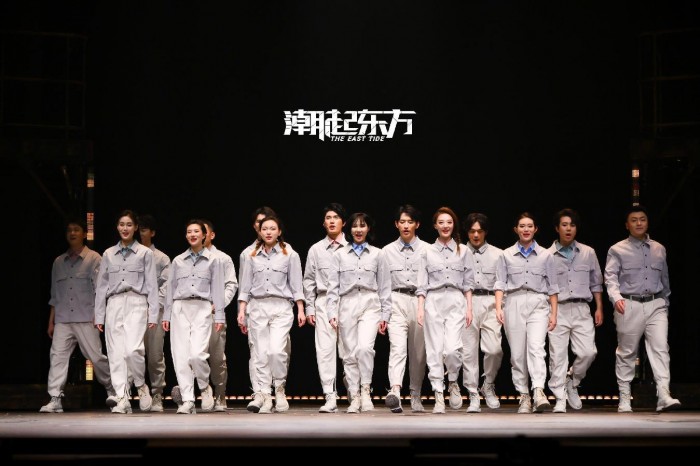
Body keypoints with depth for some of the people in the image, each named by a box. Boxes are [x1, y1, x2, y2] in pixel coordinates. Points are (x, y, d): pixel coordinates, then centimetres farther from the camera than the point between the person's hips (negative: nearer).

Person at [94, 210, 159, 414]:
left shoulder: (145, 253, 7)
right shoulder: (108, 255, 14)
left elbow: (151, 285, 4)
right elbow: (101, 286, 15)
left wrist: (153, 314, -3)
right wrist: (99, 316, 9)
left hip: (136, 303, -3)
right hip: (114, 304, 3)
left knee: (133, 349, -20)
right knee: (116, 353, -2)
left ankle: (141, 385, 5)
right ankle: (122, 399, 2)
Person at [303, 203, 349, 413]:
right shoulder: (316, 250, 12)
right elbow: (309, 281, 13)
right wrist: (310, 308, 7)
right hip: (324, 302, 1)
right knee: (325, 349, -6)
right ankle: (330, 397, -7)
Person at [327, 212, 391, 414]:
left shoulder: (377, 254, 9)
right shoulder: (340, 255, 10)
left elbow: (384, 287, 9)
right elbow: (333, 286, 7)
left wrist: (385, 315, 4)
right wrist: (332, 312, -3)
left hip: (370, 304, -1)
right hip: (347, 305, 1)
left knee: (365, 347, -21)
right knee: (350, 354, 2)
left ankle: (366, 390, -7)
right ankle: (354, 398, 9)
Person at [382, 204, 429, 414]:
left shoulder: (427, 250, 6)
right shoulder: (387, 251, 10)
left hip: (421, 302, 1)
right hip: (396, 302, -1)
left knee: (418, 352, 6)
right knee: (397, 346, -18)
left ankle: (415, 396, 18)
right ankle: (395, 391, -34)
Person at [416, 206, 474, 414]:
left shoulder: (463, 251, 9)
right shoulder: (428, 252, 8)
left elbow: (468, 282, 9)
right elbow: (422, 284, 6)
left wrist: (469, 308, 2)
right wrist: (420, 308, -2)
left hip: (456, 302, 0)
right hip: (434, 302, 1)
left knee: (452, 348, -14)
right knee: (435, 350, -2)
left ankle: (453, 382, 15)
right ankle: (439, 397, 3)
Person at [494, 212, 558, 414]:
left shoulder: (545, 255, 11)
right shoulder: (507, 255, 11)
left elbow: (552, 287, 11)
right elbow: (500, 283, 7)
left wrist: (554, 313, 6)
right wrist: (498, 308, -6)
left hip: (538, 304, -1)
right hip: (514, 304, 1)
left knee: (536, 347, -21)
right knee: (517, 353, 0)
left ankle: (538, 392, -30)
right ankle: (524, 397, 6)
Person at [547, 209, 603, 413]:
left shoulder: (588, 253, 10)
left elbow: (596, 283, 14)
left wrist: (599, 309, 8)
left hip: (581, 309, 2)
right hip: (558, 310, -2)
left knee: (588, 352, -9)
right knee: (558, 355, -4)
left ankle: (572, 382, 18)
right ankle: (560, 399, 2)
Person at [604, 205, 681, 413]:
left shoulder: (659, 249, 15)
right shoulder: (618, 250, 2)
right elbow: (610, 277, -8)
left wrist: (665, 303, 21)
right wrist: (616, 298, -25)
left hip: (655, 305, 3)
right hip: (629, 306, -3)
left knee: (660, 348, -12)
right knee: (626, 352, 3)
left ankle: (664, 396, -19)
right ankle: (624, 398, 11)